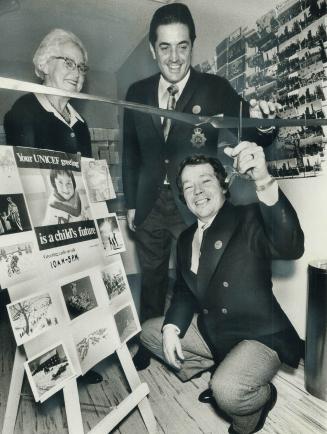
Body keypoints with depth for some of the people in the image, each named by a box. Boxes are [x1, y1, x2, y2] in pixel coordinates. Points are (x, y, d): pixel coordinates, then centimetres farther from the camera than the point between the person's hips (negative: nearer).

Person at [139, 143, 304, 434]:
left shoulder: (249, 219, -18)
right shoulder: (186, 238, 4)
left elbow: (291, 248, -38)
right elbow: (184, 290, 10)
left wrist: (263, 182, -51)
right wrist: (172, 327, -7)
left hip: (260, 336, -7)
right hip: (212, 331, 7)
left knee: (228, 391, -31)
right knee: (150, 331, 11)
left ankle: (263, 394, 7)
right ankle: (222, 369, 17)